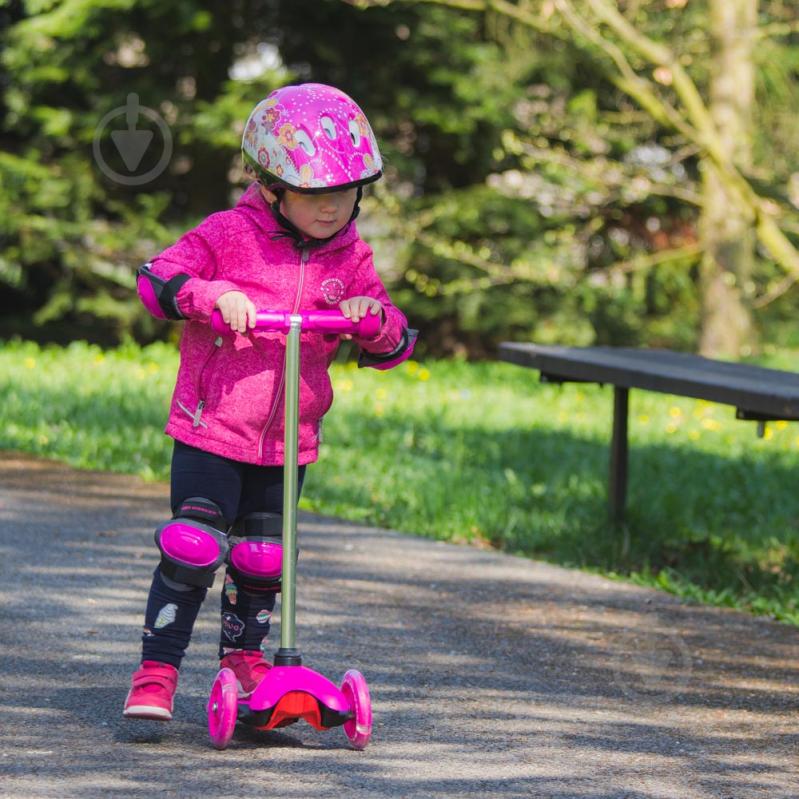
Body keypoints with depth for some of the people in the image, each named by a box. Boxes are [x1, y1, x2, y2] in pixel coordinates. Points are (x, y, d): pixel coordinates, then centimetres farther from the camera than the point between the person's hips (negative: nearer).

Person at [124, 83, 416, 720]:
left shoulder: (351, 259, 4)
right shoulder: (231, 235, -7)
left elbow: (394, 347, 7)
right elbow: (155, 279, -9)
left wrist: (376, 318, -17)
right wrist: (213, 296, -26)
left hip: (288, 443, 4)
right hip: (211, 429, -4)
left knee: (262, 559, 11)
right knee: (192, 549, -11)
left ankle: (244, 657, 32)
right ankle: (156, 673, -4)